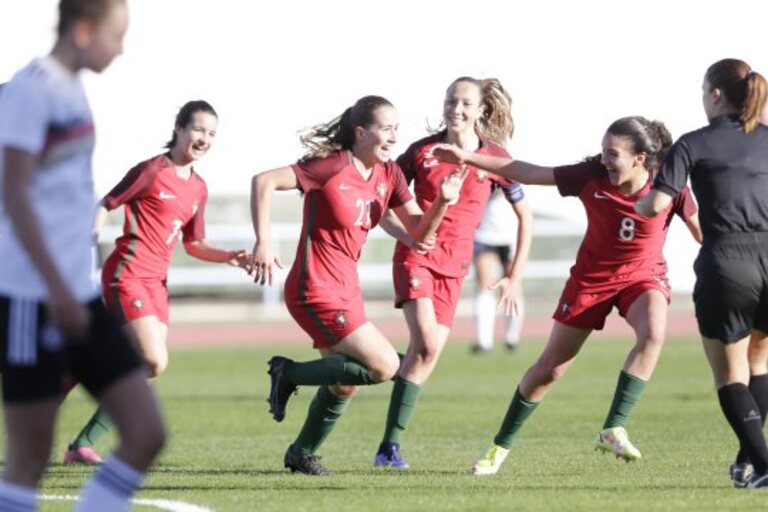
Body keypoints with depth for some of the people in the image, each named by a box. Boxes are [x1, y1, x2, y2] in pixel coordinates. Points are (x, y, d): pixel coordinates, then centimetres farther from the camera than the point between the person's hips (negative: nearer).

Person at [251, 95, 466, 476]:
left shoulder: (388, 175, 5)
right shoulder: (333, 167, -18)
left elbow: (419, 232, 3)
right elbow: (264, 181, -20)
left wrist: (442, 201, -16)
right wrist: (263, 241, -26)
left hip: (346, 289, 9)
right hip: (315, 290, -9)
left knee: (345, 383, 18)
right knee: (384, 366, -14)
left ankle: (301, 454, 37)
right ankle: (289, 374, -2)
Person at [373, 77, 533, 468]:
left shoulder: (495, 158, 1)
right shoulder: (422, 151, -1)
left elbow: (525, 216, 10)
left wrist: (515, 276, 7)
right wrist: (403, 230, -11)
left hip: (454, 264, 3)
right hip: (416, 255, -3)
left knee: (428, 355, -3)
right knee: (426, 345, -20)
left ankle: (390, 445, 5)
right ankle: (390, 445, -16)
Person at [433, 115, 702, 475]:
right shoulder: (592, 175, -19)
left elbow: (702, 231, -4)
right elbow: (529, 173, -12)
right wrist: (468, 158, -13)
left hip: (643, 275, -1)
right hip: (591, 277, 1)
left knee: (653, 333, -34)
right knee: (550, 368, 5)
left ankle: (614, 430, -28)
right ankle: (501, 446, 23)